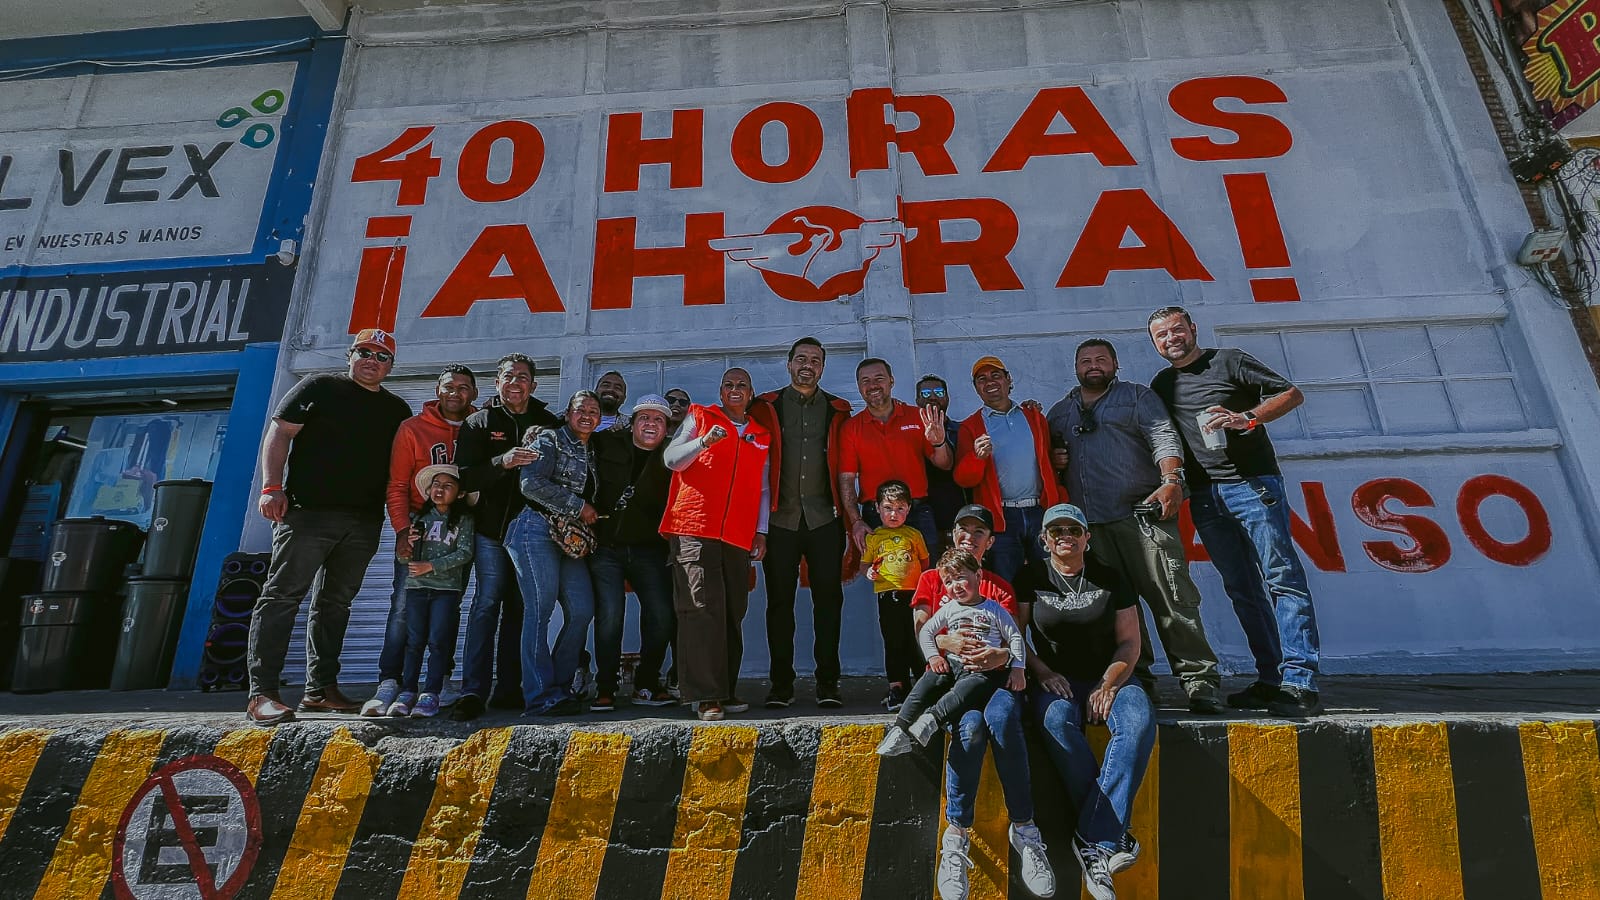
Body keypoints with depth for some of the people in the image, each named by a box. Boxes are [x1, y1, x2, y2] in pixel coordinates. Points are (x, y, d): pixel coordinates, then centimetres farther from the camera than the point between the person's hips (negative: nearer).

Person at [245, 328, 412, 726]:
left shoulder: (397, 409, 17)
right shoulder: (319, 388, 5)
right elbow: (278, 434, 0)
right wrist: (272, 487, -13)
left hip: (364, 523, 5)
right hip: (308, 512, -4)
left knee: (335, 603, 9)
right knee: (283, 595, -6)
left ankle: (320, 690, 16)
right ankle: (262, 693, -4)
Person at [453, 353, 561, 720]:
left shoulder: (550, 424, 11)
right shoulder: (478, 423, 6)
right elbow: (466, 477, -6)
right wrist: (503, 462, -22)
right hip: (492, 528, -1)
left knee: (519, 607, 4)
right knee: (487, 602, -7)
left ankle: (508, 689, 12)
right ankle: (474, 691, -2)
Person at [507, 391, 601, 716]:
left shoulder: (590, 453, 22)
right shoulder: (549, 439, 1)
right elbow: (532, 484, -12)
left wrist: (590, 514, 6)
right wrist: (578, 506, -9)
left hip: (569, 538, 7)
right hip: (537, 530, -7)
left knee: (582, 610, -4)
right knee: (540, 610, -10)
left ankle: (560, 686, 8)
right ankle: (542, 695, -6)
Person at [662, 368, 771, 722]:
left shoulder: (761, 436, 21)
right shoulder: (699, 417, 12)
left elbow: (762, 489, 20)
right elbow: (671, 459, 3)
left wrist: (761, 531, 9)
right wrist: (704, 442, -14)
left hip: (738, 535, 4)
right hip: (694, 528, -4)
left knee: (733, 611, 5)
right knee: (703, 606, -13)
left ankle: (726, 690, 15)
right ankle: (705, 695, -9)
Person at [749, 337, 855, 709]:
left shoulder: (837, 411, 12)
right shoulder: (767, 407, 9)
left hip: (823, 518, 1)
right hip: (781, 519, 0)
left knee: (828, 600, 1)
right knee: (780, 601, 3)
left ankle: (827, 682, 11)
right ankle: (781, 684, 13)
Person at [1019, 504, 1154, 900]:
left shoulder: (1110, 579, 8)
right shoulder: (1032, 579, 6)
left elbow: (1129, 643, 5)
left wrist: (1107, 686, -10)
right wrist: (1043, 673, -14)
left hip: (1106, 679, 1)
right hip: (1054, 681, -1)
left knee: (1140, 721, -31)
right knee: (1057, 720, -35)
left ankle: (1093, 840, -31)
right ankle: (1111, 835, -29)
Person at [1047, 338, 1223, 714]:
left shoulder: (1138, 396, 12)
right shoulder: (1060, 412, 22)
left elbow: (1164, 438, -2)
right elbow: (1049, 452, 29)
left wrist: (1171, 480, -18)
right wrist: (1053, 460, 4)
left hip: (1142, 515, -3)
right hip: (1090, 525, 4)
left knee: (1171, 597, -7)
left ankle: (1199, 680, 1)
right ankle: (1136, 680, 13)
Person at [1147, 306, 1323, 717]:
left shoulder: (1229, 362, 4)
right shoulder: (1160, 385, 17)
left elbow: (1292, 394, 1)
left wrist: (1246, 418, -13)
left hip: (1252, 483, -5)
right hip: (1204, 497, 5)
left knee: (1282, 578, -7)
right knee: (1242, 590, 6)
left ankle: (1300, 682, -7)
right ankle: (1271, 679, 11)